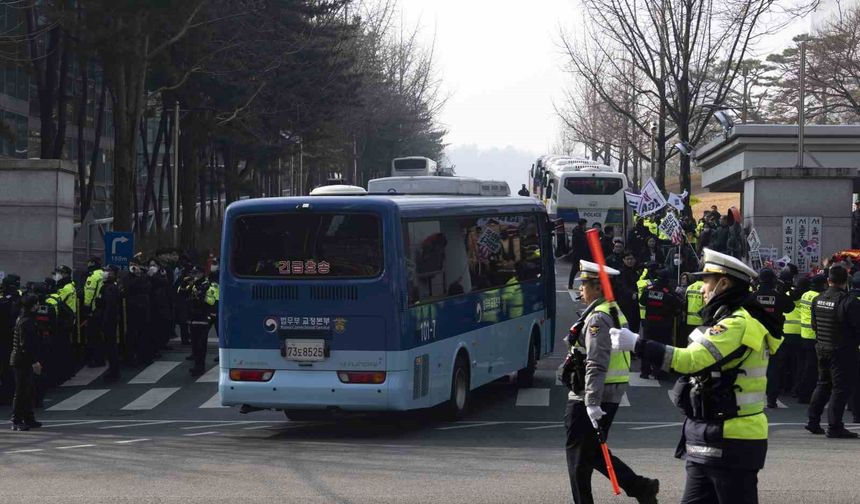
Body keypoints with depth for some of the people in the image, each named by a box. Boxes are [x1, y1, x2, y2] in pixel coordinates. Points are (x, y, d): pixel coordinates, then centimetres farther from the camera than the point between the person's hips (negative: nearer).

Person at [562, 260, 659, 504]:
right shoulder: (616, 312, 14)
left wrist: (591, 403, -29)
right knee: (594, 452, 16)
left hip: (589, 397, -10)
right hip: (612, 394, 10)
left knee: (578, 455, 0)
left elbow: (596, 364, -25)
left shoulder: (597, 318, -17)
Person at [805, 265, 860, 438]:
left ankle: (813, 422, 22)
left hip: (822, 349, 7)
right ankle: (834, 427, -1)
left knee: (823, 384, 20)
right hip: (842, 351, -7)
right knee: (841, 388, 0)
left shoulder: (818, 300, 2)